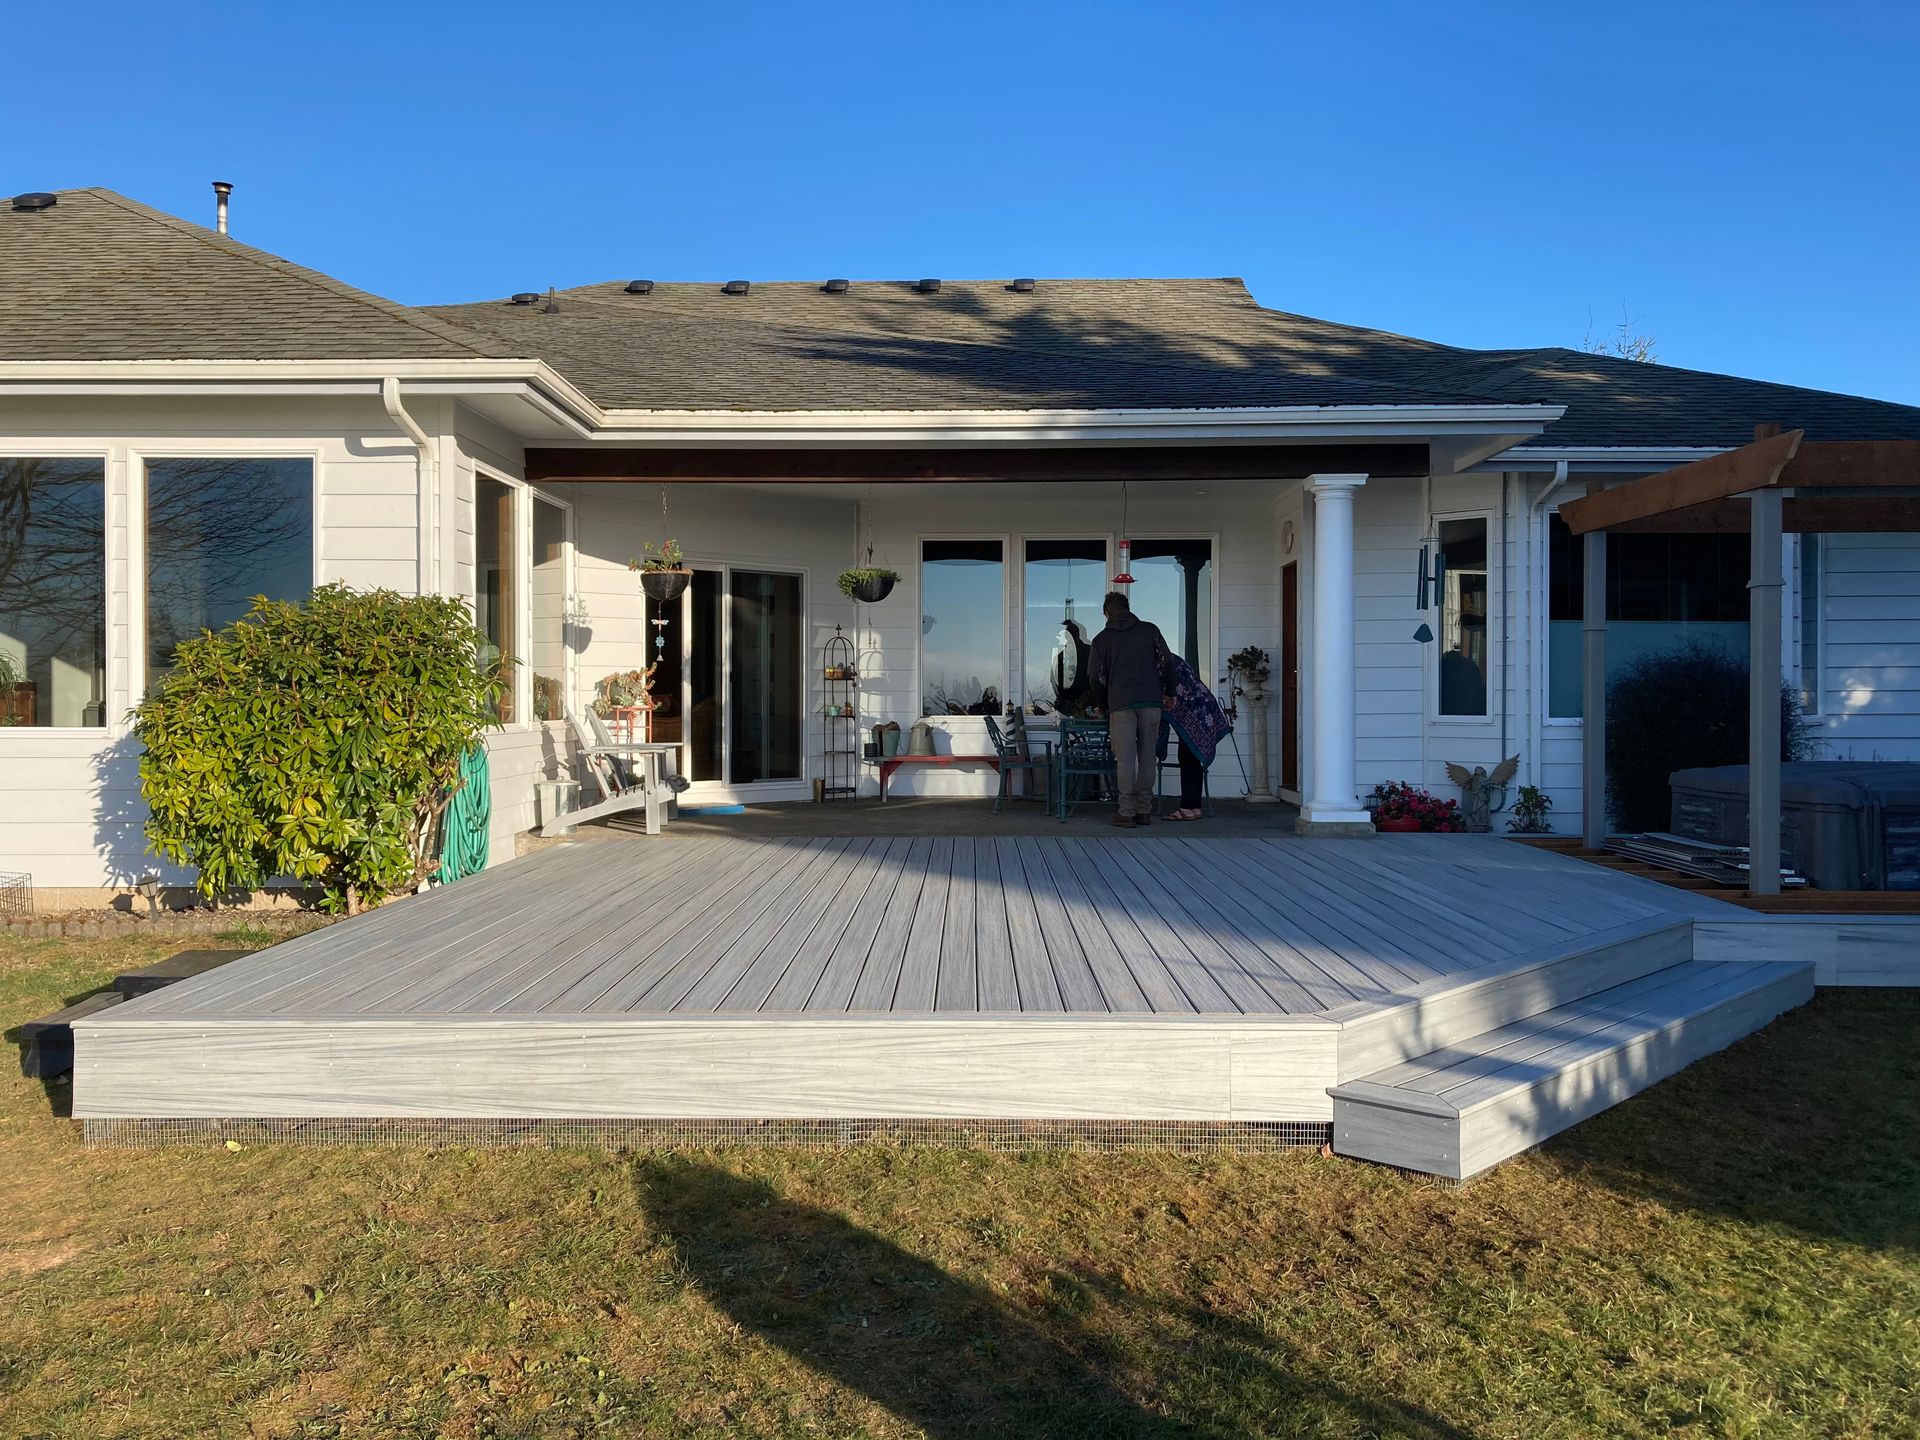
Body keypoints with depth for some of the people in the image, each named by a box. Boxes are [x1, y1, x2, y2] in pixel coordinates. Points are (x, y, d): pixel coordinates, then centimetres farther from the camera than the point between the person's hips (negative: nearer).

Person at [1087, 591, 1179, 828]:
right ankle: (1144, 811, 10)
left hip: (1121, 704, -1)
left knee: (1125, 759, -1)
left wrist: (1103, 706, 21)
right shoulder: (1150, 630, 11)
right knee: (1147, 756, 7)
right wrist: (1169, 693, 16)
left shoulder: (1101, 640, 9)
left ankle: (1127, 813, -2)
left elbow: (1097, 677, 8)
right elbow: (1167, 662, 6)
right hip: (1151, 702, 1)